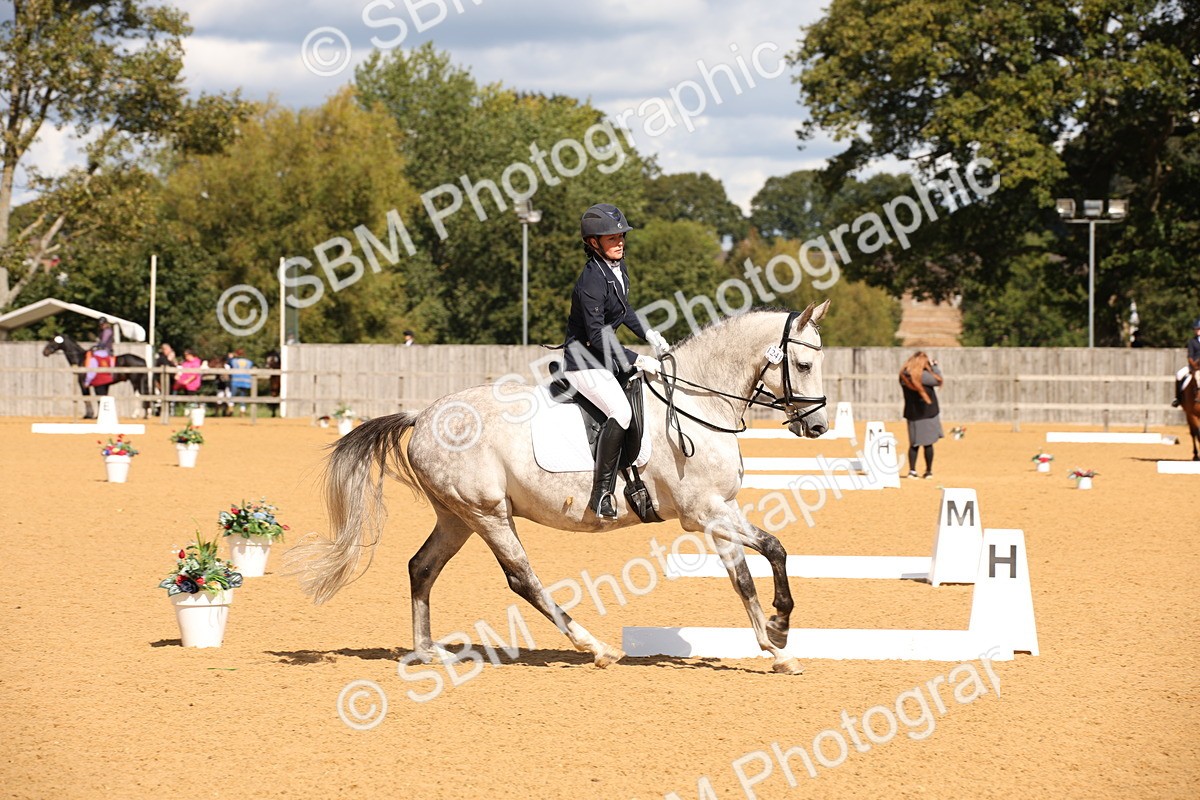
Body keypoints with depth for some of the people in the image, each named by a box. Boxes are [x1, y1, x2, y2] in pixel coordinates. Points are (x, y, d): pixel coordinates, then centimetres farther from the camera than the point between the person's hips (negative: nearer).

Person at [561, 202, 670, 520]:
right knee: (621, 412, -28)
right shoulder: (592, 282, -23)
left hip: (607, 356, 11)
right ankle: (601, 493, -25)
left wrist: (648, 334, 11)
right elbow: (596, 336, -24)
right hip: (584, 361, -10)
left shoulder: (619, 268, 6)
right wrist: (637, 360, -23)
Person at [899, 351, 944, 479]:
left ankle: (912, 470, 2)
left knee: (914, 444, 11)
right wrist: (934, 366, 4)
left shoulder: (904, 376, 2)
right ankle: (929, 471, 10)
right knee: (928, 443, 4)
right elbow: (938, 380, -7)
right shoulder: (922, 375, -18)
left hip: (912, 414, 6)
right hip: (928, 414, -6)